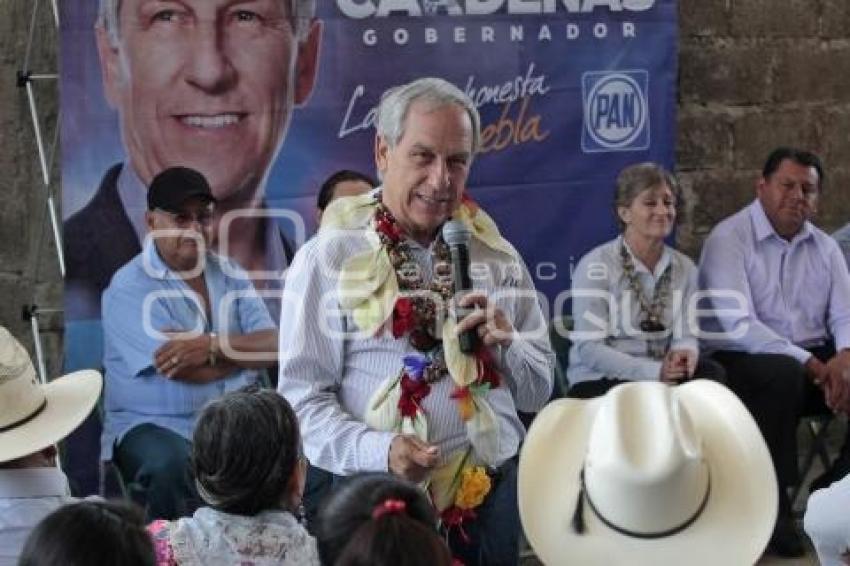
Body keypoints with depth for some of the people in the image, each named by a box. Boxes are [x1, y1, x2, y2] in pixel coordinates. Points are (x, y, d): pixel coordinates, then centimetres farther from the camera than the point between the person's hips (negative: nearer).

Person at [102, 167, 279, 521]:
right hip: (156, 426, -4)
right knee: (169, 465, -37)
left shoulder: (230, 275, 12)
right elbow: (185, 371, -17)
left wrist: (212, 346, -19)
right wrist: (247, 349, -2)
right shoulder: (129, 288, -6)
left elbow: (276, 345, -2)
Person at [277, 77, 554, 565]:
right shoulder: (329, 258, -4)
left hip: (495, 489, 4)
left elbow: (538, 393, 12)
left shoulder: (496, 258, 9)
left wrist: (505, 342, -8)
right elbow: (302, 396, -8)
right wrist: (378, 451, -23)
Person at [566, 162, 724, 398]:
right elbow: (589, 349, -14)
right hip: (598, 383, -5)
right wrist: (653, 371, -25)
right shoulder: (596, 266, -7)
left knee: (711, 373, -25)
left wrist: (685, 351, -17)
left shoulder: (684, 267, 12)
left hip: (661, 378, 5)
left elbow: (686, 334, 9)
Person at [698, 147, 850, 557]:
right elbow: (738, 325, -19)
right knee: (782, 374, -38)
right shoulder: (729, 239, -8)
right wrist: (808, 364, -24)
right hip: (745, 362, -6)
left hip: (814, 359, 6)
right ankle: (771, 505, -23)